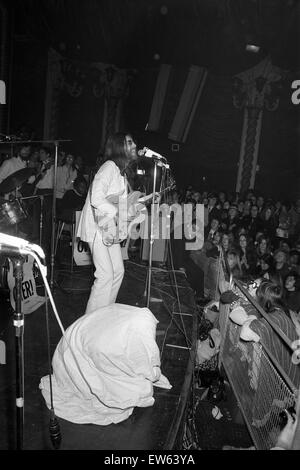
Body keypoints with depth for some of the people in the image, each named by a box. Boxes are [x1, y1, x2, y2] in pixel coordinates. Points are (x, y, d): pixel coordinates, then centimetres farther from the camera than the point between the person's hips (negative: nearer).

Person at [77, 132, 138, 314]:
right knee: (106, 274, -10)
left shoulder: (122, 171, 15)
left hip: (110, 227, 10)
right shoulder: (109, 166, -16)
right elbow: (96, 199, -29)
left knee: (118, 271, 10)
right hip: (96, 226, -10)